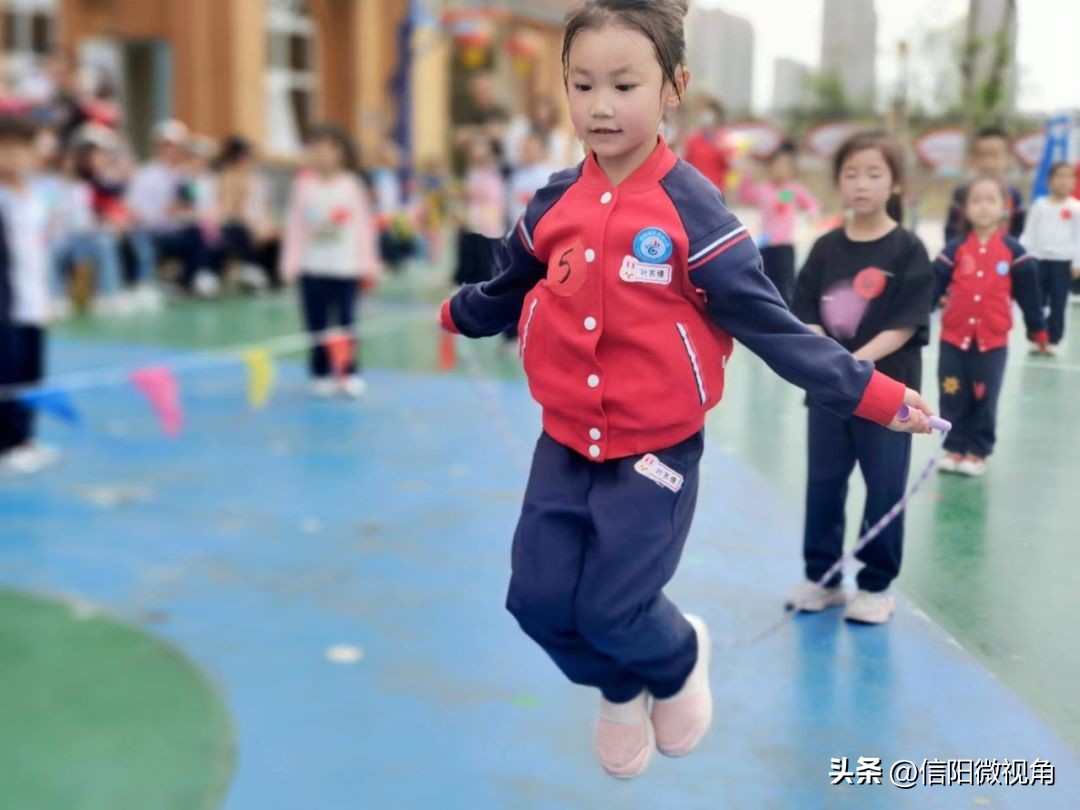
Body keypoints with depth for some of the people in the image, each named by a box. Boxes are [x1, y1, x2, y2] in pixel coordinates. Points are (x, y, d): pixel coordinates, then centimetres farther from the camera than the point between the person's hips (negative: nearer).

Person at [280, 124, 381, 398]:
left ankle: (350, 373, 10)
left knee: (346, 322, 0)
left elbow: (363, 225, 1)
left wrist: (368, 264, 0)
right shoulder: (303, 185, 0)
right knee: (317, 324, 4)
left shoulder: (353, 185, -1)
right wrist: (291, 263, -3)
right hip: (313, 268, 1)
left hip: (347, 267, -1)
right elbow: (294, 226, 1)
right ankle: (322, 374, 15)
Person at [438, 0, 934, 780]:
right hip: (565, 442, 5)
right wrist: (452, 315, 29)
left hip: (656, 449, -5)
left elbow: (769, 323, -12)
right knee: (539, 600, 5)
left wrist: (872, 393, -15)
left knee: (611, 610, -4)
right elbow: (506, 292, 18)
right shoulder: (554, 202, -1)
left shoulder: (692, 209, -14)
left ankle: (681, 660, 34)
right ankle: (621, 691, 39)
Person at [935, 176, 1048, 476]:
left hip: (993, 342, -1)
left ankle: (977, 453, 20)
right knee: (953, 399, 7)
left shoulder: (1013, 252, -2)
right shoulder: (954, 250, -2)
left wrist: (1038, 331, 8)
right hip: (953, 339, 1)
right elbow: (932, 288, -4)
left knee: (984, 401, 7)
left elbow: (1029, 295, 3)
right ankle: (955, 449, 21)